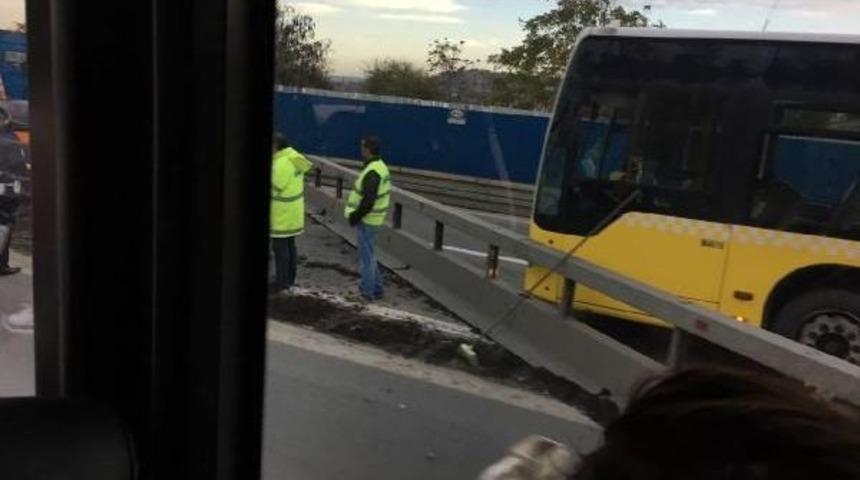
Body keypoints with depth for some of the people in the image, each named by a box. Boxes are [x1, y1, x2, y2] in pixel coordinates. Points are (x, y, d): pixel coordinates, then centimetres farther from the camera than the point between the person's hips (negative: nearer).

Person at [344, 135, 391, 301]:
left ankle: (368, 291, 11)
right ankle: (376, 288, 28)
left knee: (367, 256, 1)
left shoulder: (372, 172, -22)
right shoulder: (381, 167, 10)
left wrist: (354, 217, -15)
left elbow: (368, 201, -26)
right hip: (372, 218, 10)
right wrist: (355, 214, 14)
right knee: (369, 255, 20)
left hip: (367, 220, -10)